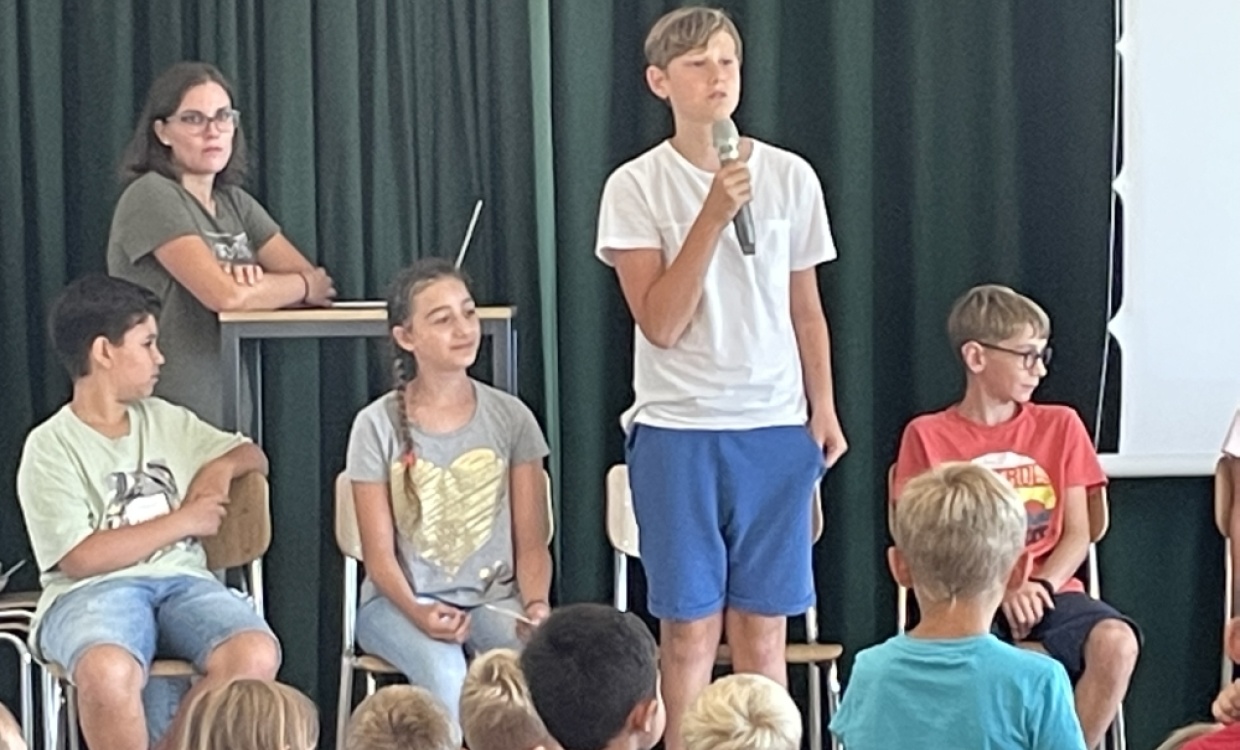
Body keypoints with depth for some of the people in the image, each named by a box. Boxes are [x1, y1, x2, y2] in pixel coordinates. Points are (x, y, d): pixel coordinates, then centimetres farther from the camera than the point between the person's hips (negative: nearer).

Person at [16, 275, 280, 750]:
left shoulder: (166, 420, 19)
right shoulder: (50, 447, 1)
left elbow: (252, 456, 30)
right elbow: (80, 558, -9)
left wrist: (222, 467, 6)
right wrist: (184, 520, -3)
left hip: (182, 581, 5)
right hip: (92, 592, -5)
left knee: (256, 656, -29)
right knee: (108, 671, -40)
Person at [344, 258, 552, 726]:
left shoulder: (510, 418, 3)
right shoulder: (378, 425, -3)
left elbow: (531, 544, 2)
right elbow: (380, 552, -5)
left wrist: (536, 604, -18)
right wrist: (417, 611, -23)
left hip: (493, 597, 2)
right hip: (401, 600, -2)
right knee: (444, 674, -35)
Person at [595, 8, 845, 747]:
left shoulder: (791, 177, 4)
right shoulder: (636, 187, -3)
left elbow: (807, 310, 12)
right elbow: (660, 323, -11)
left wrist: (824, 409, 5)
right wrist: (713, 216, -17)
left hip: (776, 428, 2)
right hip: (678, 430, -2)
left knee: (762, 629, 4)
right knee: (690, 628, 2)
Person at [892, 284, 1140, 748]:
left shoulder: (1060, 426, 13)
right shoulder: (928, 437, 5)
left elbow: (1077, 533, 8)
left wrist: (1042, 585, -12)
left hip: (1049, 589, 3)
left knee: (1116, 642, -31)